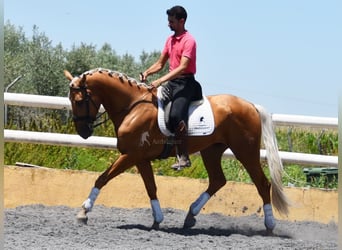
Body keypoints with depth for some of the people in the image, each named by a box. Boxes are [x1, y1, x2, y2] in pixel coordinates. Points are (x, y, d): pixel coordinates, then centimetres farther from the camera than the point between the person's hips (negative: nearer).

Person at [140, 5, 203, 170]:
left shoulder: (189, 41, -12)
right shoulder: (170, 40, 15)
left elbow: (183, 67, -22)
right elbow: (160, 64, 18)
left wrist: (161, 81, -29)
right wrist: (147, 73, -3)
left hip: (185, 83, -9)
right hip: (171, 81, 9)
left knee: (176, 115, -26)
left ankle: (183, 157, -26)